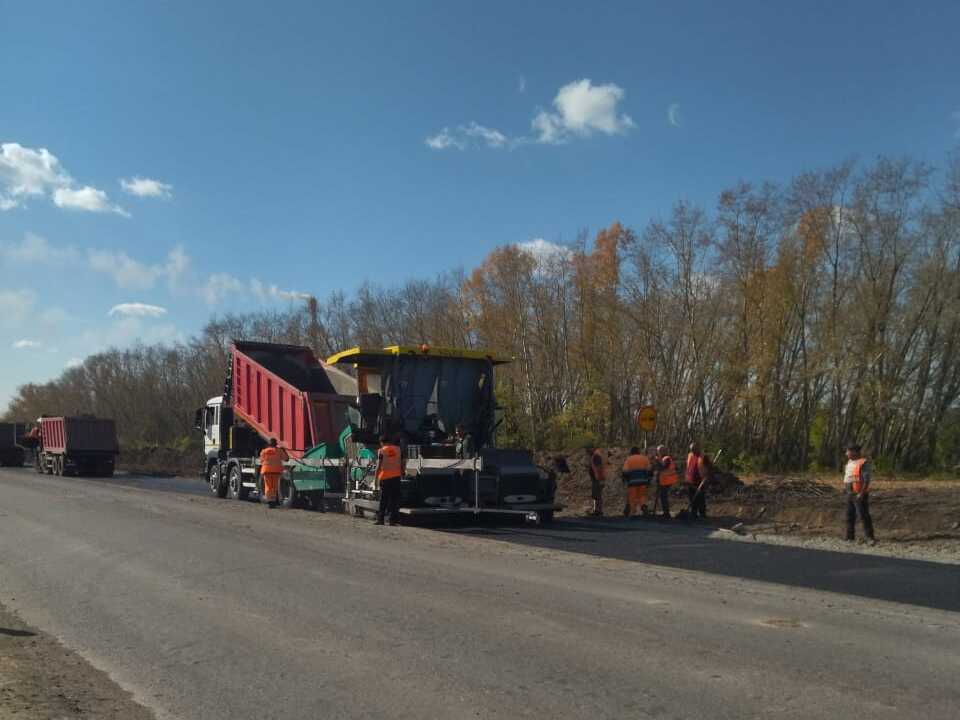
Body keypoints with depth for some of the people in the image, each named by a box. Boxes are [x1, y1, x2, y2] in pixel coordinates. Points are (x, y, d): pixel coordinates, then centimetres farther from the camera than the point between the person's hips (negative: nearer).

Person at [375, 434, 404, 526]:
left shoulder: (381, 451, -5)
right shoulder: (398, 449, 6)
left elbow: (378, 466, -7)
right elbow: (402, 464, 8)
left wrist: (376, 478, -2)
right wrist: (402, 474, 17)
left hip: (384, 477, -2)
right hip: (396, 477, 2)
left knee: (383, 499, 5)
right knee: (395, 498, 6)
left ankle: (380, 519, 6)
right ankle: (393, 519, 3)